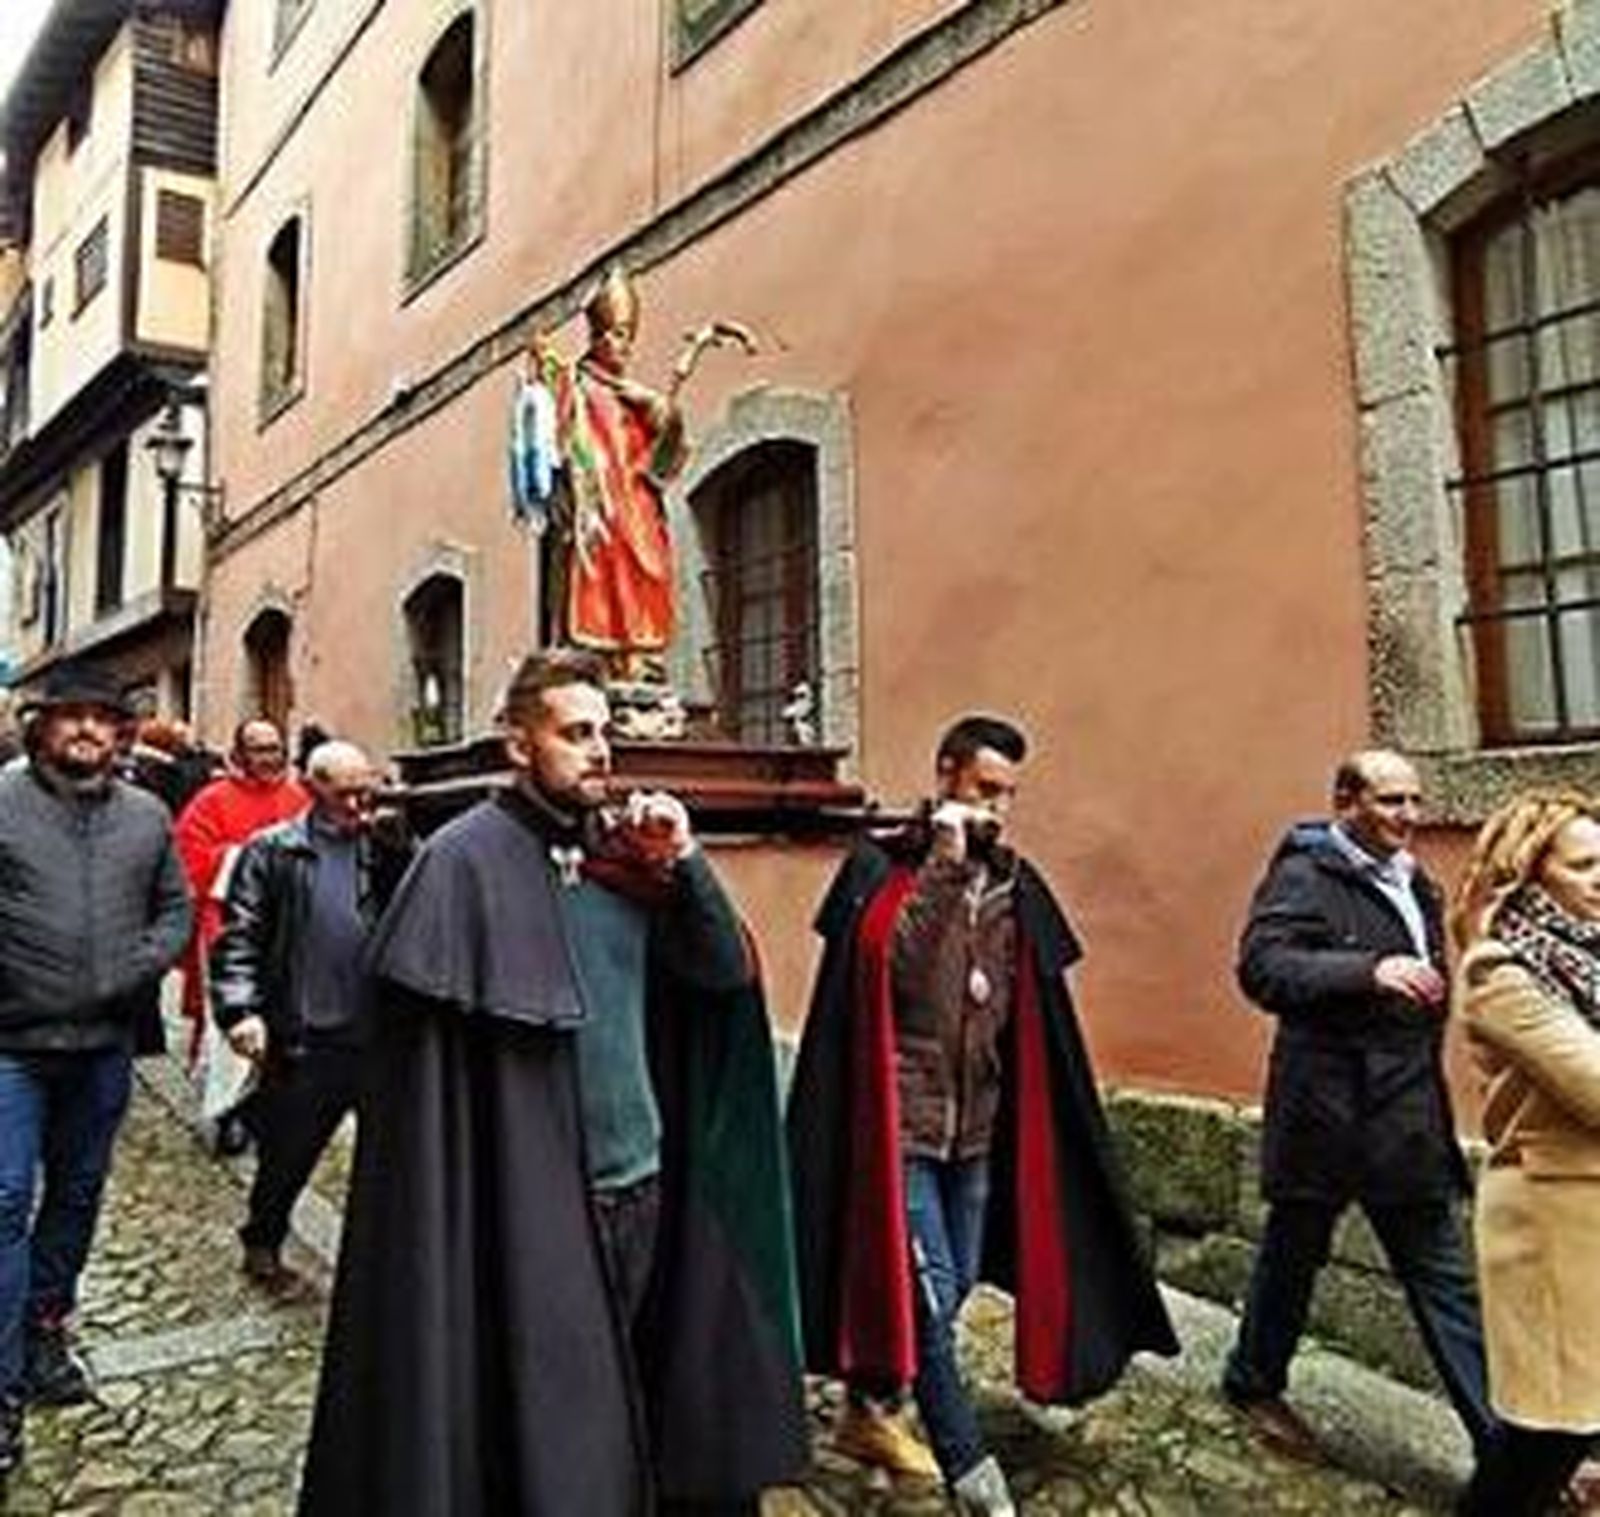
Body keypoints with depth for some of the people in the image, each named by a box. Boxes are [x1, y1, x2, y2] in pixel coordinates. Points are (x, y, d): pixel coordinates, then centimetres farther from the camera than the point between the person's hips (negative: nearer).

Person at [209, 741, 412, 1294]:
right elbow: (239, 936, -5)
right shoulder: (274, 851, -1)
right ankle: (262, 1244, 39)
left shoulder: (382, 849, 7)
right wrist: (240, 1008, -16)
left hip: (377, 1032, 2)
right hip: (303, 1036, -2)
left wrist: (398, 842, -12)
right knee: (290, 1151, 14)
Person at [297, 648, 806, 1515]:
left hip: (644, 1188, 6)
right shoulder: (467, 862, -12)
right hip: (531, 1208, -5)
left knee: (624, 1409, 20)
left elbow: (728, 973, 3)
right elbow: (427, 1061, -14)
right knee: (546, 1438, 9)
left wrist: (683, 864, -10)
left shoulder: (627, 852, 6)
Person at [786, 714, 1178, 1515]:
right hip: (901, 1118, -6)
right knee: (929, 1295, -5)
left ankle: (867, 1412, 36)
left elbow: (1025, 1010, 12)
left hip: (978, 1121, 6)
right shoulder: (881, 867, -8)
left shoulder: (1013, 883, 7)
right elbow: (897, 969, -23)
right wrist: (943, 867, -25)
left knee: (952, 1286, 15)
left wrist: (1007, 1106, 12)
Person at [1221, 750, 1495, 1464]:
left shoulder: (1416, 885, 14)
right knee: (1293, 1255, 12)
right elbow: (1261, 965, -25)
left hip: (1409, 1120, 6)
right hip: (1325, 1109, -6)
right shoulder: (1304, 875, -11)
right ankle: (1254, 1385, 34)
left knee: (1446, 1279, 10)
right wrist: (1368, 971, -33)